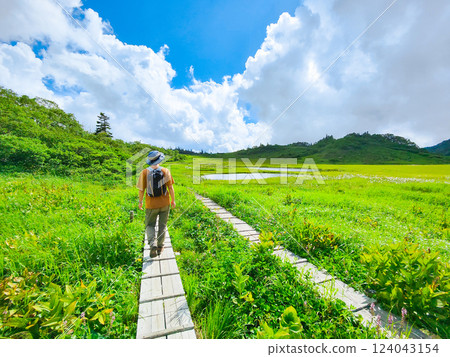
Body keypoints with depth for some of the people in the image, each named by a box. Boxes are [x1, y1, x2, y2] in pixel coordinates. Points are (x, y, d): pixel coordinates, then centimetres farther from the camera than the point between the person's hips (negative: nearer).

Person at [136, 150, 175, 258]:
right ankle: (160, 247, 25)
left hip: (151, 204, -1)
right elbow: (170, 187, -6)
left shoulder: (144, 172, -8)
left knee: (150, 225, 16)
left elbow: (141, 190, -5)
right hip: (165, 203, 1)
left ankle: (153, 244, -5)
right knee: (162, 225, 16)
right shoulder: (165, 171, -7)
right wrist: (173, 200, 5)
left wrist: (140, 202, 11)